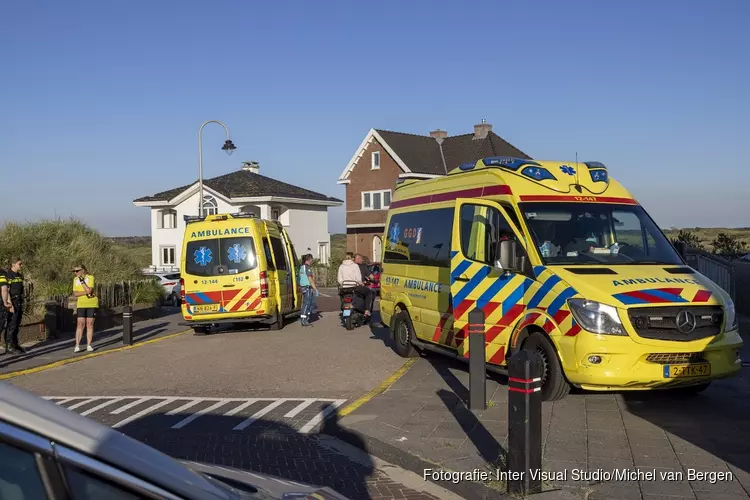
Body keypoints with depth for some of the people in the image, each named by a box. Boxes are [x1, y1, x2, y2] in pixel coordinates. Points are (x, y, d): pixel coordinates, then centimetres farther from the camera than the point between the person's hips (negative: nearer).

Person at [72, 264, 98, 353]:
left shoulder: (90, 277, -10)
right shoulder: (75, 279, 4)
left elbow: (89, 291, -21)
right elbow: (75, 293, -4)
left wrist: (82, 282, -23)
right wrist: (86, 293, -18)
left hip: (92, 304, -3)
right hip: (81, 305, 3)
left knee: (90, 325, 0)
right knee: (80, 324, -4)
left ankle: (89, 345, 6)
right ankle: (77, 346, -3)